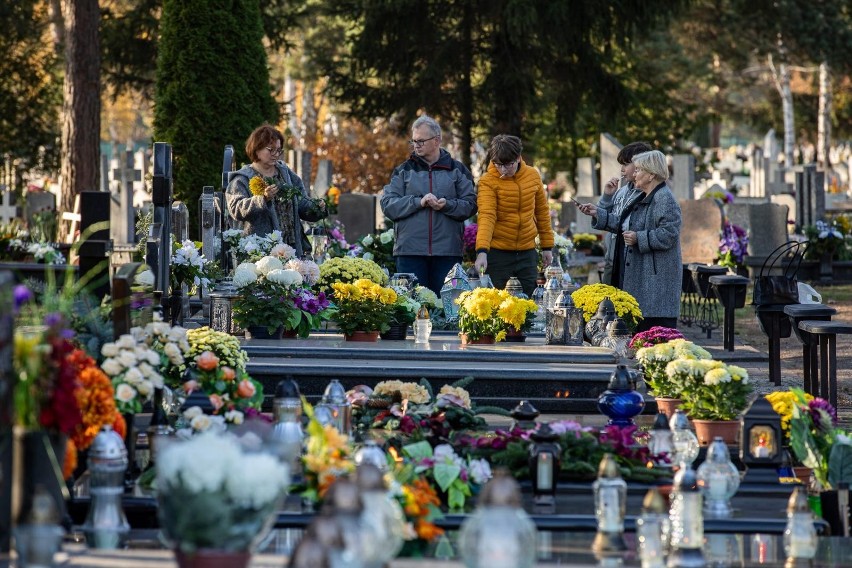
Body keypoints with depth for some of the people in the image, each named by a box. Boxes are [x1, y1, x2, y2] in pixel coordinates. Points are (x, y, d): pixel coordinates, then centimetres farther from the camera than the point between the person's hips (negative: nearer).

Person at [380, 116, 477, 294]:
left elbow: (470, 204, 2)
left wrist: (447, 205, -16)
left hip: (448, 252, 0)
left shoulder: (456, 170, 10)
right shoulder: (404, 171, 11)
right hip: (410, 251, 0)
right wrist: (418, 202, -13)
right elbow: (388, 205, 0)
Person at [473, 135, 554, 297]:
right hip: (498, 253, -4)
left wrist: (547, 246, 12)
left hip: (527, 252, 4)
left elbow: (542, 212, 12)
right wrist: (482, 251, -33)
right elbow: (486, 216, -21)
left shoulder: (533, 176, 2)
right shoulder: (488, 181, -11)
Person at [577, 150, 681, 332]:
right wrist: (597, 213, 23)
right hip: (638, 275, 10)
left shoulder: (665, 200, -14)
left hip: (657, 281, -10)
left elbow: (668, 235, -22)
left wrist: (638, 239, -23)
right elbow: (623, 224, 26)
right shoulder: (640, 199, 18)